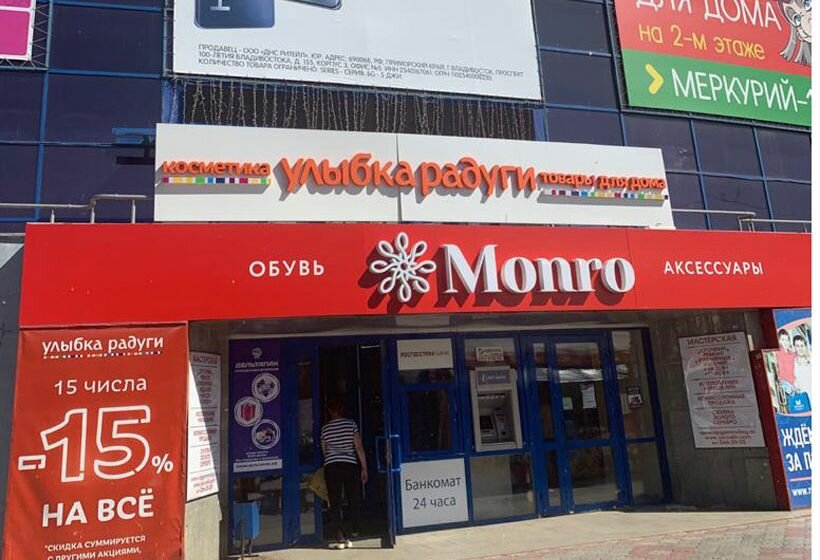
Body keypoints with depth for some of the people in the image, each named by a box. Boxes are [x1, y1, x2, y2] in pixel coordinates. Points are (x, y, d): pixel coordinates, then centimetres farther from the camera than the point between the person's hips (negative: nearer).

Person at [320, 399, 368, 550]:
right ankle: (353, 532, 19)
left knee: (335, 503, 4)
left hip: (331, 466, 1)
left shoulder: (325, 428, 5)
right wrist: (364, 468, 2)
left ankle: (339, 537, 1)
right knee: (354, 499, 13)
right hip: (350, 465, -1)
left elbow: (324, 451, 13)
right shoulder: (351, 424, 0)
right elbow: (359, 448, -3)